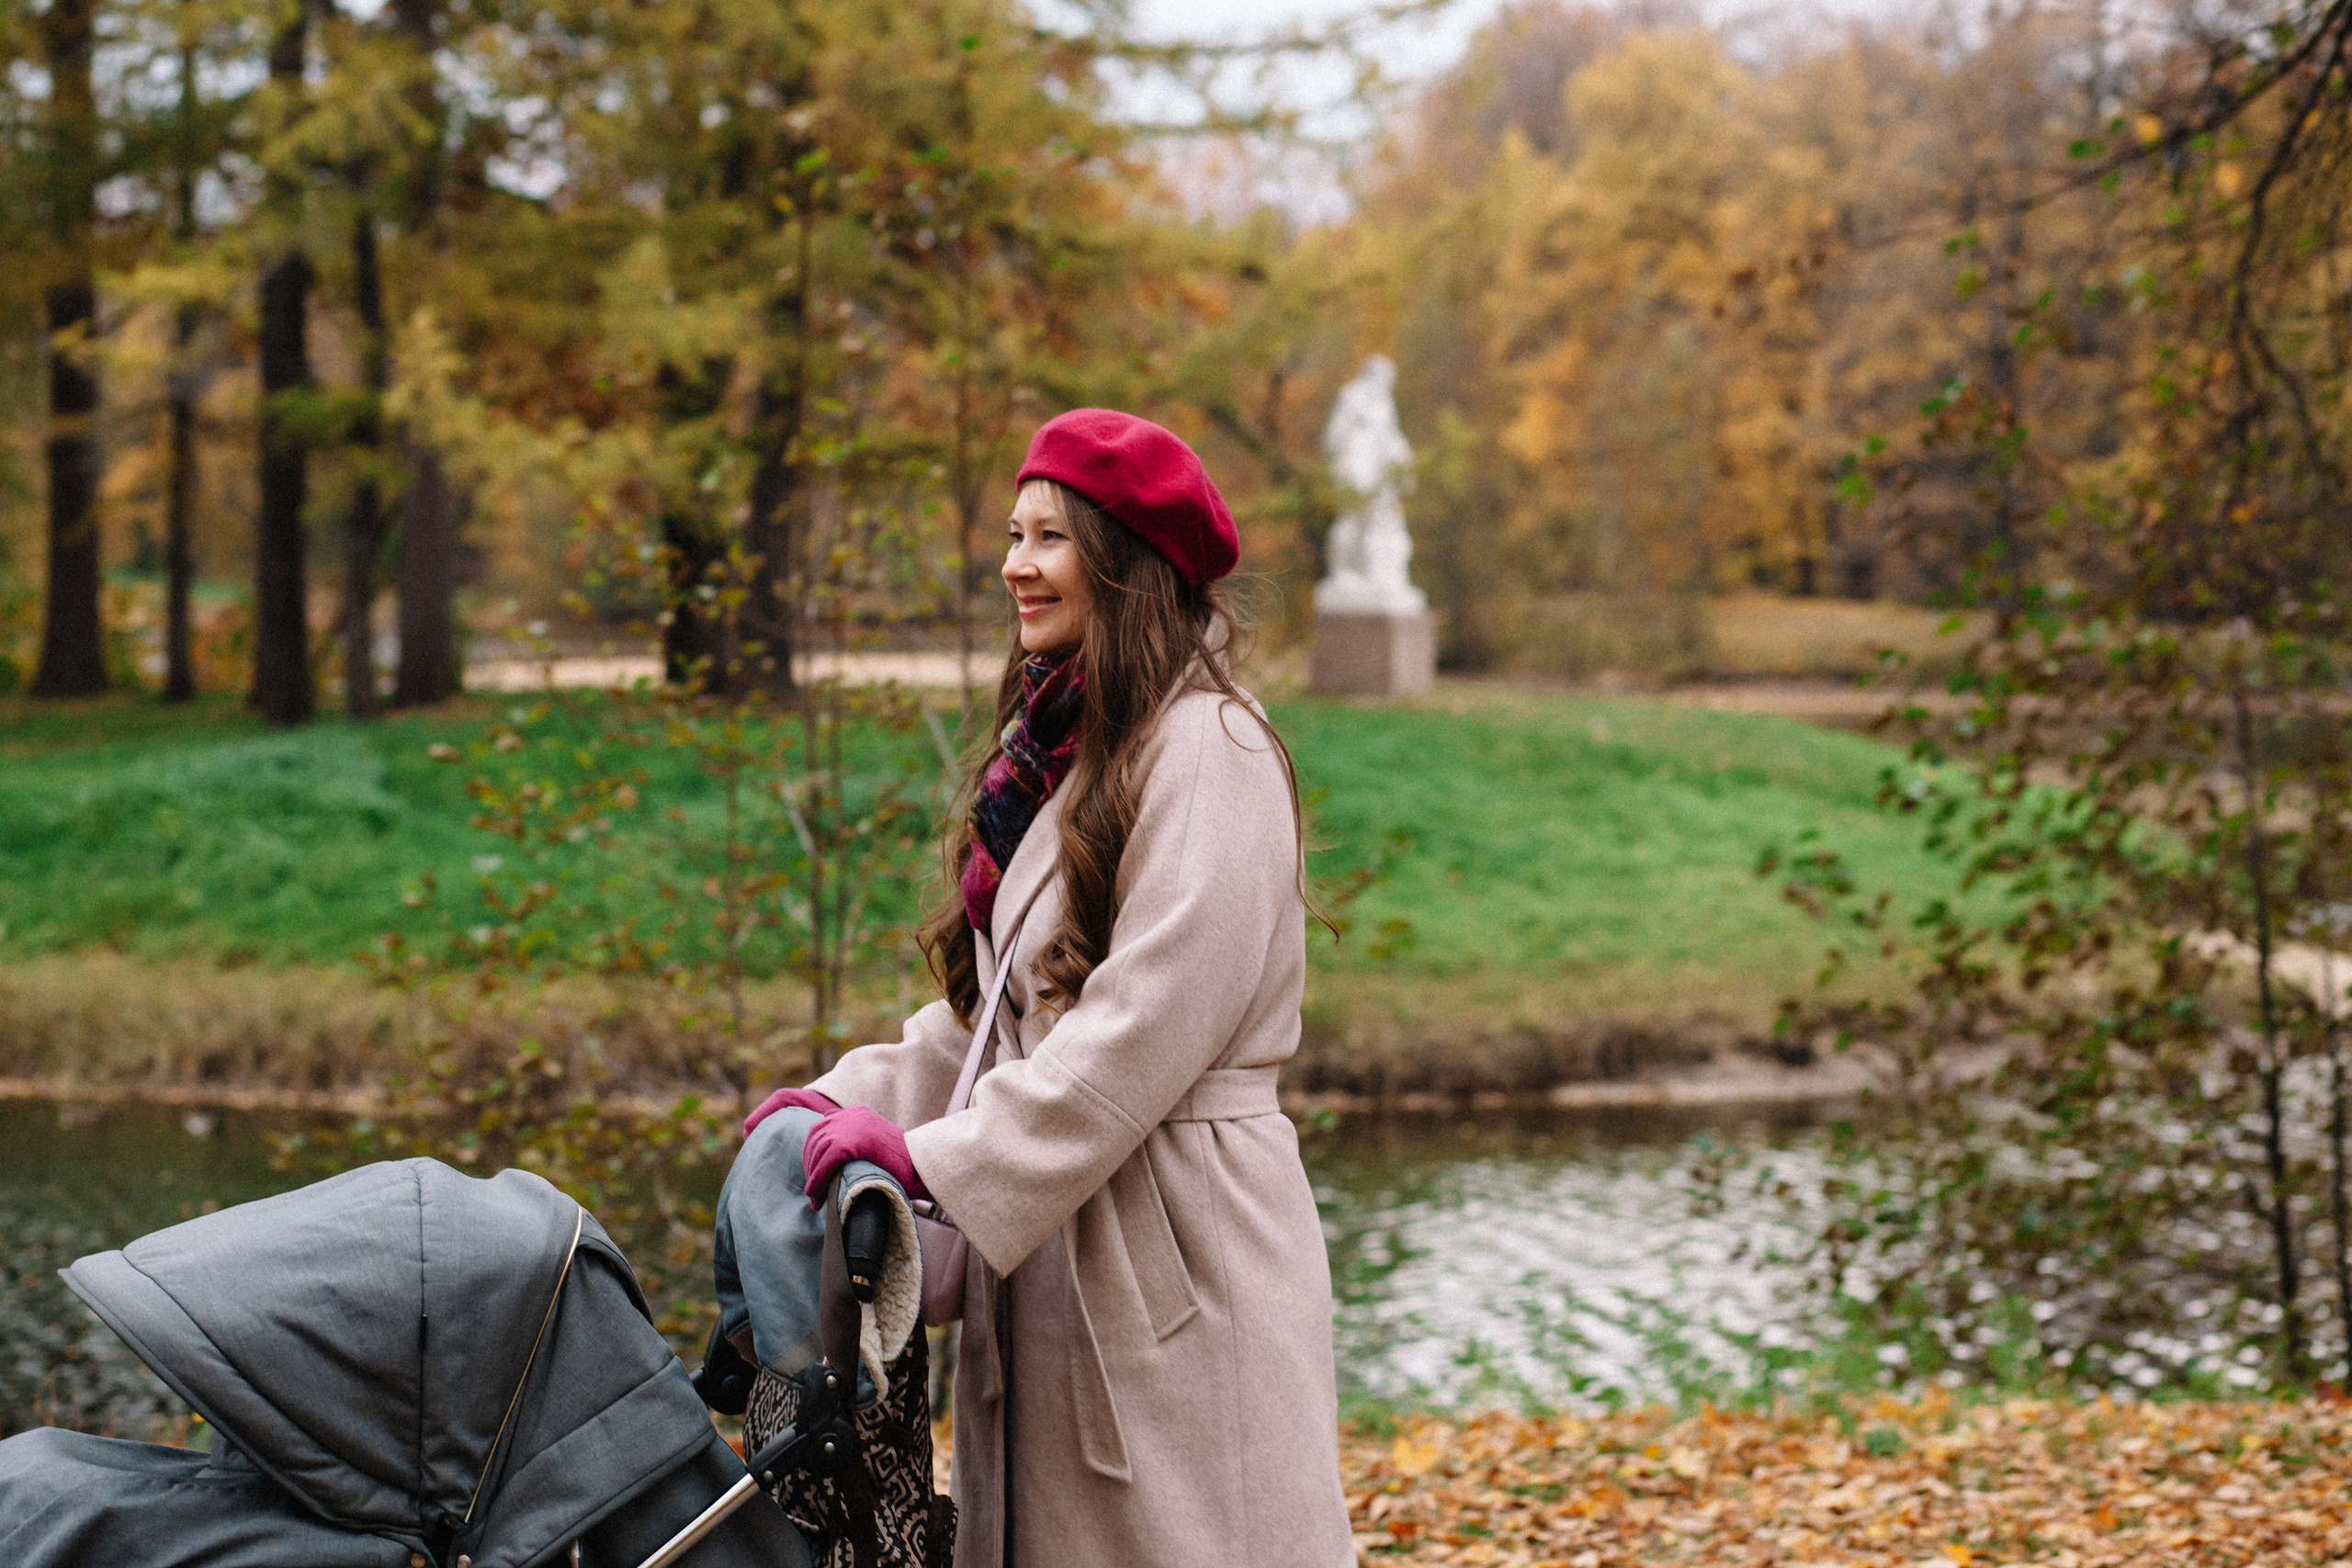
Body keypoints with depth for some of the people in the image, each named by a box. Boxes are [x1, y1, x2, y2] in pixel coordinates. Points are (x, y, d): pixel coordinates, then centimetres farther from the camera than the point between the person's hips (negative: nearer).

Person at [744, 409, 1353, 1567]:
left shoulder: (1208, 755, -13)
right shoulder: (1050, 749, 16)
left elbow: (1146, 1025, -20)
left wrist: (939, 1160, -20)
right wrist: (854, 1097, 8)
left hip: (1173, 1246, -8)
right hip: (1046, 1241, 8)